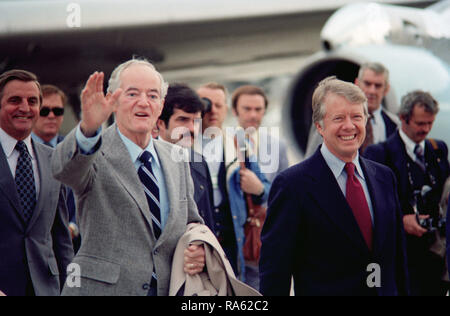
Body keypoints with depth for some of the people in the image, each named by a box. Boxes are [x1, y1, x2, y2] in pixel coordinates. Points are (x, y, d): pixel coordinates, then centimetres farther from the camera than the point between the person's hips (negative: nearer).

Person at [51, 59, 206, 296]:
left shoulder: (177, 159, 9)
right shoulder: (95, 154, -7)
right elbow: (64, 168, -29)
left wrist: (197, 247, -3)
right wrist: (88, 128, -47)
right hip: (101, 288, -4)